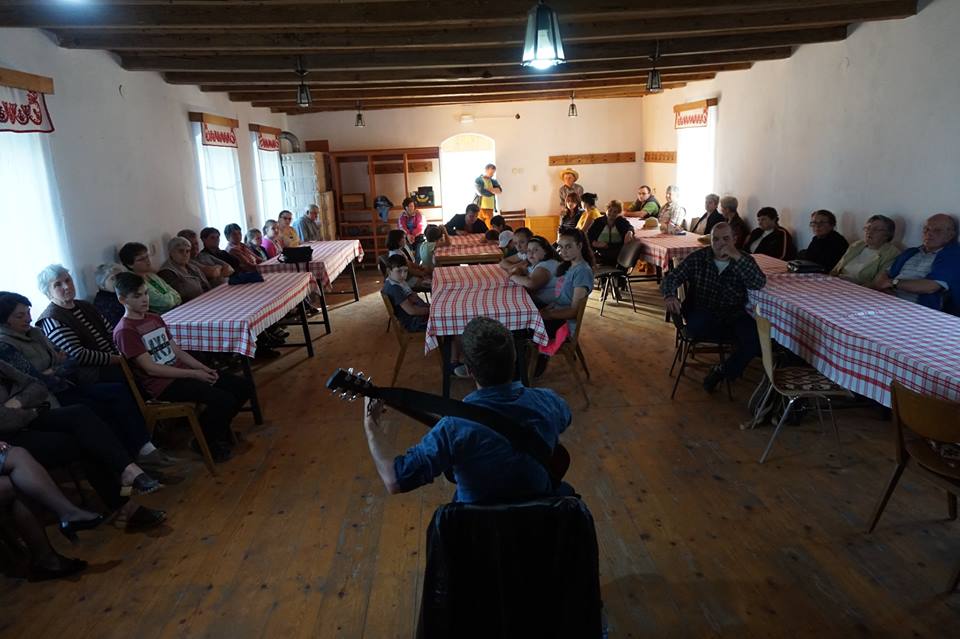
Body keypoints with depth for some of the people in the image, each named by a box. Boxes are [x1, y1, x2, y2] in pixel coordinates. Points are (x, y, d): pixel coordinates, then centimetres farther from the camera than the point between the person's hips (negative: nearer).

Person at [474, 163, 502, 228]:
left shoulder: (493, 181, 14)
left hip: (490, 208, 4)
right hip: (480, 208, -4)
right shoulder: (478, 180, -1)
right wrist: (493, 191, -3)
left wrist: (488, 189, -11)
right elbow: (480, 192, -15)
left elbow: (499, 191, 0)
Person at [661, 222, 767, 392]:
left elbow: (759, 284, -17)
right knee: (695, 327, -35)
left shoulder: (744, 261, 0)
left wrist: (737, 257, -26)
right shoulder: (698, 258, -1)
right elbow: (672, 277, -3)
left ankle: (722, 372, 0)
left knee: (755, 335, -26)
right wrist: (670, 295, -26)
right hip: (703, 315, -1)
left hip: (733, 316, 2)